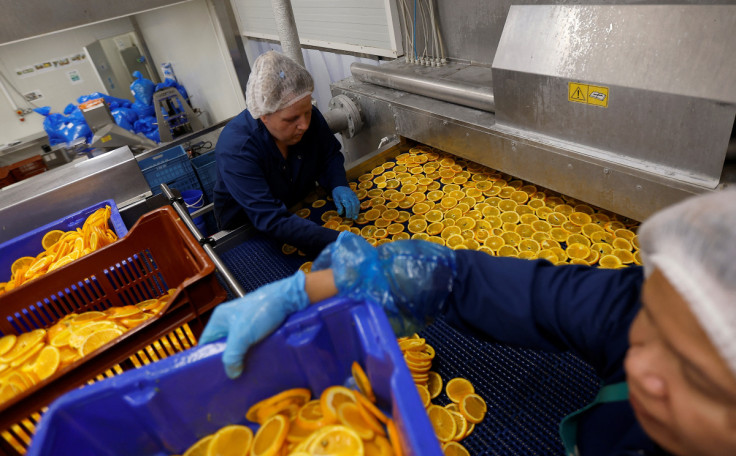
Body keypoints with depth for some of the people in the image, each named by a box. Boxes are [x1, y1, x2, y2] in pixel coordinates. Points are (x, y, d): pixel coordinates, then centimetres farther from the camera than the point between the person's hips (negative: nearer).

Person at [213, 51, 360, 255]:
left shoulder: (308, 116, -15)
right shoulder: (235, 148, -33)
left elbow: (330, 155, 3)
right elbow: (272, 220, -39)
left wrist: (338, 185, -20)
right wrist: (336, 242, -49)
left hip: (302, 211, 6)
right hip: (248, 231, -5)